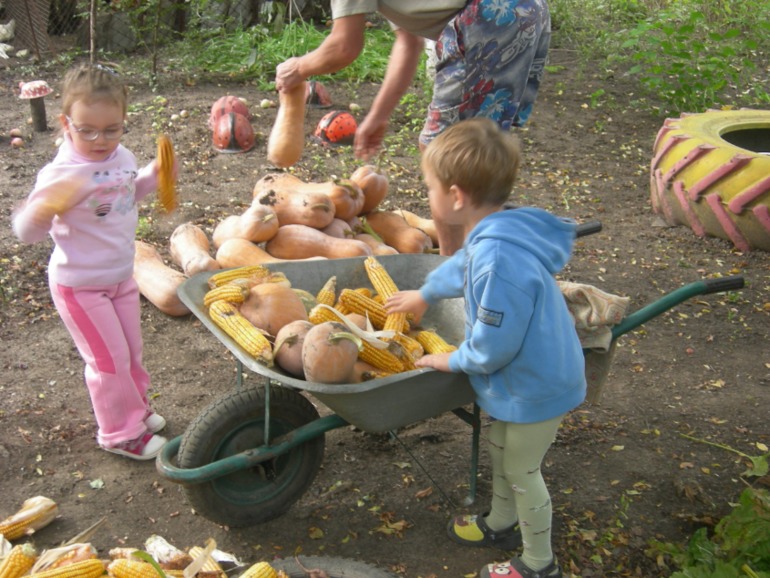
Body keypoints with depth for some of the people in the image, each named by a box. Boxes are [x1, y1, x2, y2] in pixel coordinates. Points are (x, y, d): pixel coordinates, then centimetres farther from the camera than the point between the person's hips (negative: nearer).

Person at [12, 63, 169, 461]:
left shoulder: (122, 158, -6)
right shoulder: (61, 174, -27)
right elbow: (26, 232, -28)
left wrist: (153, 176, 1)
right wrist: (42, 210, -48)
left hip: (121, 276, 7)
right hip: (80, 285, -7)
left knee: (130, 350, 20)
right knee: (110, 358, 3)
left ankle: (134, 408, 44)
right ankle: (121, 432, 23)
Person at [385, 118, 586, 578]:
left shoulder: (498, 259, -37)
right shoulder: (494, 235, -5)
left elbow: (493, 345, -32)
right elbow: (461, 266, 19)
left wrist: (454, 360, -11)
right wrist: (425, 294, 35)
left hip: (535, 387, -9)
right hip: (525, 375, 9)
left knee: (521, 472, 11)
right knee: (502, 451, 28)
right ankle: (501, 524, 53)